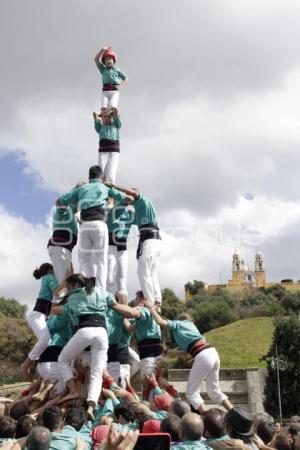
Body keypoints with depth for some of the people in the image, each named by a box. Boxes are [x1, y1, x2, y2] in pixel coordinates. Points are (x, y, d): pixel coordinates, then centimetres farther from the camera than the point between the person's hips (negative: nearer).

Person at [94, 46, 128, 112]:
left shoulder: (117, 70, 14)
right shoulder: (103, 69, 16)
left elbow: (126, 78, 20)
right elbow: (96, 59, 6)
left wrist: (121, 85, 2)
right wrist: (102, 50, -1)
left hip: (115, 91, -1)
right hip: (105, 91, 1)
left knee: (112, 107, -22)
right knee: (103, 108, -15)